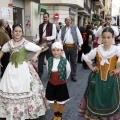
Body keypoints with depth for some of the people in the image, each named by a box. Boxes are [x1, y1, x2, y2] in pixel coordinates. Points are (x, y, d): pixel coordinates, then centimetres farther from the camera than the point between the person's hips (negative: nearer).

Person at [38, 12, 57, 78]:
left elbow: (54, 36, -9)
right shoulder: (40, 26, 11)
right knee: (40, 59, 9)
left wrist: (46, 38, -21)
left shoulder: (52, 25, -5)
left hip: (49, 44, -4)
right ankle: (39, 73, 21)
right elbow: (39, 35, 15)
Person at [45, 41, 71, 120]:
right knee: (54, 100, 18)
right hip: (51, 84, 3)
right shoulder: (49, 60, -10)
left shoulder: (65, 61, -20)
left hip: (61, 84, -2)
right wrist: (53, 78, 10)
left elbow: (68, 71, -2)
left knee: (62, 101, 14)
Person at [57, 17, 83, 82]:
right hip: (65, 47, 2)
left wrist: (79, 45, -4)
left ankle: (73, 76, 12)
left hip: (73, 47, -1)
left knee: (74, 62, 4)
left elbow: (79, 36, 2)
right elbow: (59, 37, 10)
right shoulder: (62, 29, 11)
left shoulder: (75, 28, 5)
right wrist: (60, 42, -9)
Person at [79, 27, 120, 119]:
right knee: (95, 98, 11)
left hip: (111, 79, -2)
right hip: (97, 78, 2)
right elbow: (86, 57, 13)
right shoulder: (97, 50, -3)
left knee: (110, 100, 7)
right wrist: (91, 67, 4)